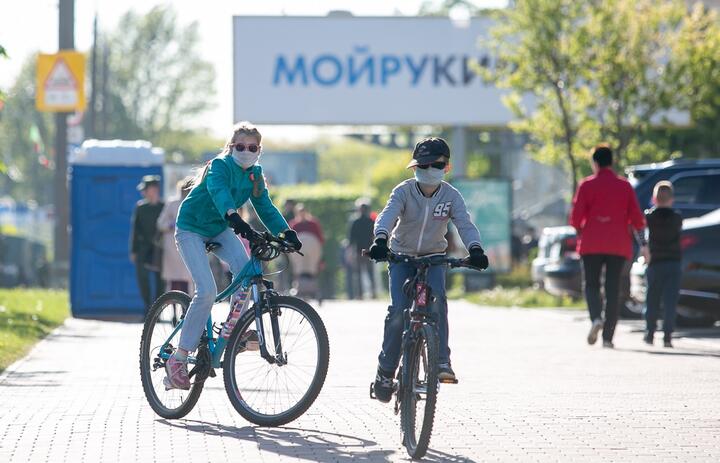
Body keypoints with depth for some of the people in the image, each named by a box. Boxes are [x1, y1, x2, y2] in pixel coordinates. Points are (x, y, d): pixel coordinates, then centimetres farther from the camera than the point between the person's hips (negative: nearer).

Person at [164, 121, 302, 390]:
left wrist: (286, 232, -24)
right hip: (191, 228, -6)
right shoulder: (220, 166, -23)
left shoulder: (255, 174, -2)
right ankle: (178, 358, -14)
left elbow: (265, 206, -6)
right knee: (207, 291, -21)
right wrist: (236, 219, -62)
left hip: (219, 229, 6)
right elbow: (219, 192, -43)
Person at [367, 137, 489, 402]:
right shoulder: (404, 192, -16)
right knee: (398, 310, -16)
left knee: (437, 298, -27)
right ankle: (386, 369, -2)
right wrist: (380, 240, -53)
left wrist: (475, 249, -44)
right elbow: (387, 216, -32)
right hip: (402, 256, -1)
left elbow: (465, 224, -24)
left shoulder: (451, 196, -11)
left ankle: (441, 361, -24)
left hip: (434, 257, 1)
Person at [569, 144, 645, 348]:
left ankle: (596, 318, -21)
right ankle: (608, 336, -1)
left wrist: (580, 228, 14)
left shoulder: (587, 185, -2)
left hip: (592, 244, -2)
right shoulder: (624, 185, 5)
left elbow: (576, 218, -7)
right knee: (612, 288, 4)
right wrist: (639, 226, 22)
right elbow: (637, 219, 0)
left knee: (591, 284, 7)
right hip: (618, 245, 2)